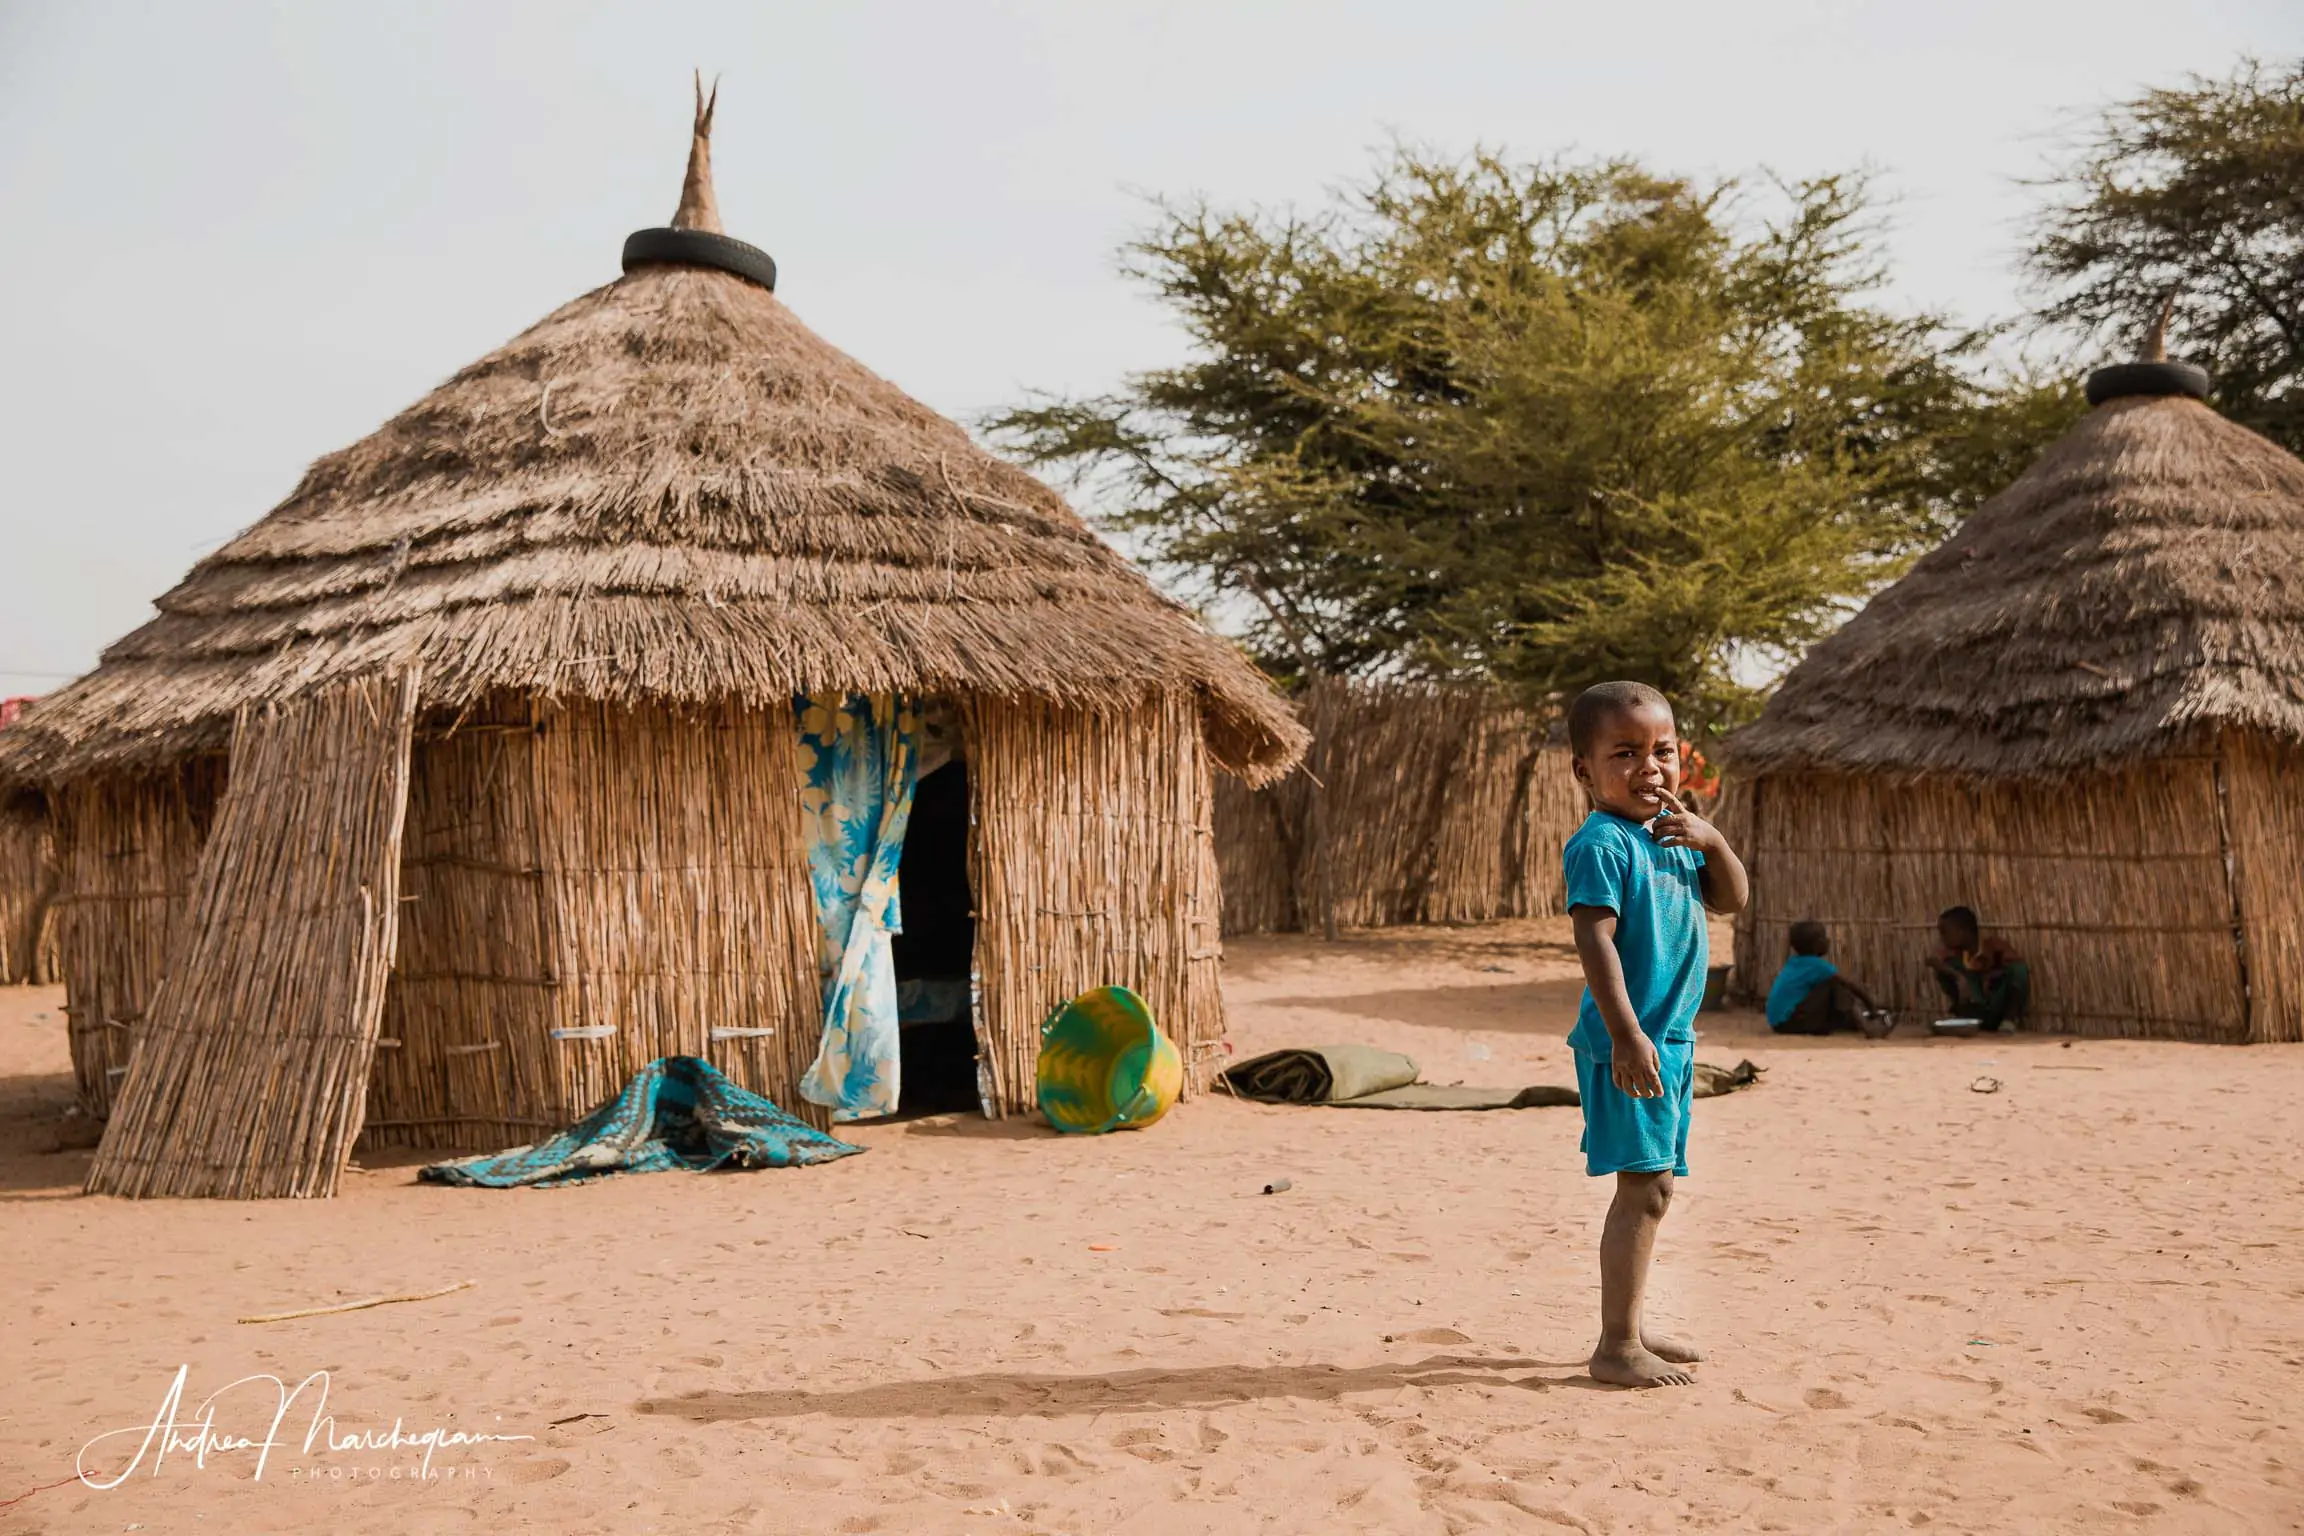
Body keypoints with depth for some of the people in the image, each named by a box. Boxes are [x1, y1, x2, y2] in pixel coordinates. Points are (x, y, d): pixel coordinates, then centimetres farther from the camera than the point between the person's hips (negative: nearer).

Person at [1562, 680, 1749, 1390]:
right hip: (1628, 1042, -9)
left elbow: (1732, 900, 17)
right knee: (1645, 1188, -8)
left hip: (1672, 1038, 9)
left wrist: (1713, 841, -2)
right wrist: (1627, 1035, -26)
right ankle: (1616, 1347, 0)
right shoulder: (1601, 842, -15)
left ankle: (1629, 1329, 27)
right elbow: (1595, 939, -21)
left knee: (1653, 1187, 15)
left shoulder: (1674, 830, 12)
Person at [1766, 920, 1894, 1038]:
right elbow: (1850, 986, -4)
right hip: (1788, 1021, -9)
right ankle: (1864, 1022, -14)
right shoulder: (1815, 965, -11)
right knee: (1834, 986, -9)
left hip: (1780, 1022, 9)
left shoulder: (1795, 962, 12)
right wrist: (1872, 1005, 8)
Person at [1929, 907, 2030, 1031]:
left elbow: (2020, 964, -25)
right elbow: (1932, 959, -24)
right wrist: (1958, 977, -39)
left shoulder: (1992, 942, -15)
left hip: (2002, 1009, -3)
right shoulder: (1955, 949, -5)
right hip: (1976, 1011, 3)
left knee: (2018, 969, -27)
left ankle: (2009, 1020, -12)